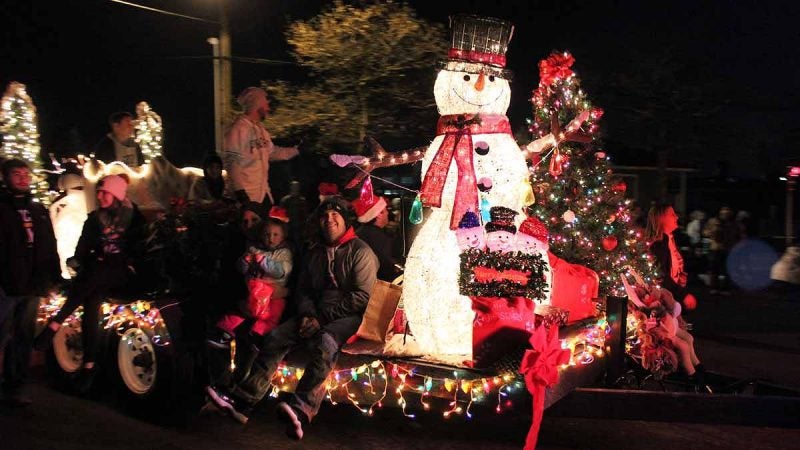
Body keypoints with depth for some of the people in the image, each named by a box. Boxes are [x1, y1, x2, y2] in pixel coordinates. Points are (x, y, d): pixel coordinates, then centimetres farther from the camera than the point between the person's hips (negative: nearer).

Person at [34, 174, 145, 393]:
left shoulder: (133, 217, 7)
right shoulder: (94, 218, 15)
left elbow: (140, 246, 2)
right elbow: (84, 244, 9)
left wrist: (131, 263, -14)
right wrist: (77, 261, -8)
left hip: (122, 271, -3)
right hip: (98, 270, 3)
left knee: (96, 276, -33)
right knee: (92, 300, -23)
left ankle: (54, 324, -33)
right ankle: (89, 363, -24)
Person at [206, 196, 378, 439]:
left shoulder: (360, 252, -2)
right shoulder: (315, 253, 20)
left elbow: (363, 296, -11)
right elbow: (303, 290, 21)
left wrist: (322, 318, -14)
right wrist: (308, 315, -2)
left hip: (349, 317, -6)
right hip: (318, 316, 6)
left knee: (324, 343, -37)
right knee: (276, 336, -16)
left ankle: (300, 410, -53)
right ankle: (242, 399, -21)